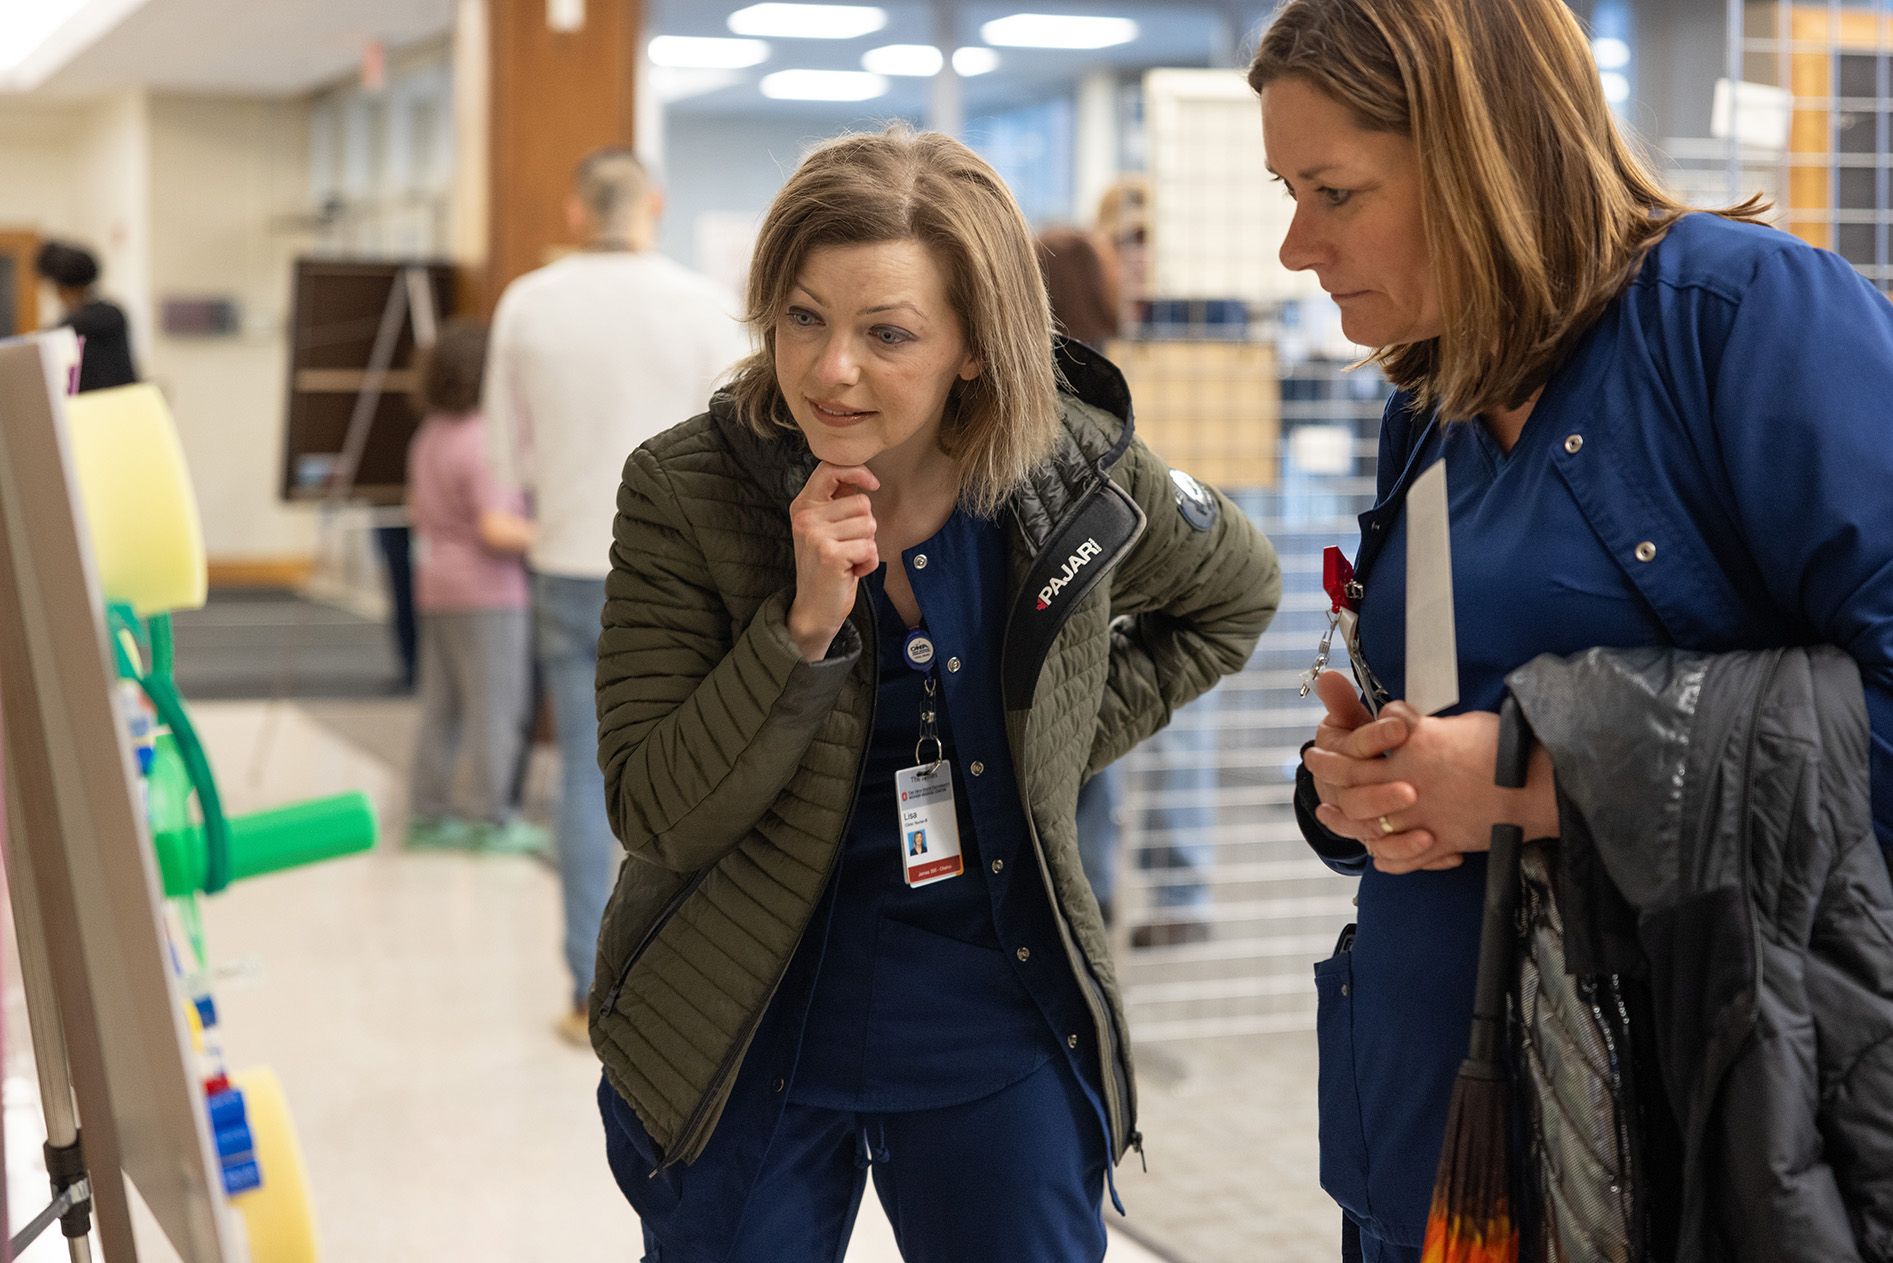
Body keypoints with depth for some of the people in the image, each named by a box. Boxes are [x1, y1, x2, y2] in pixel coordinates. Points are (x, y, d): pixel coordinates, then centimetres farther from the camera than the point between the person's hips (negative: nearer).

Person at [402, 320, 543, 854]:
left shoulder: (428, 437, 10)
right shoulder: (484, 443, -18)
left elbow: (416, 511, 21)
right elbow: (496, 529, -23)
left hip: (435, 585, 9)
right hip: (487, 592, -9)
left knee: (440, 709, 13)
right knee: (495, 709, -1)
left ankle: (428, 814, 17)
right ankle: (490, 819, 3)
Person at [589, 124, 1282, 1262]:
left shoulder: (1078, 475, -9)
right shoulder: (686, 492, -14)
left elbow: (1237, 594, 13)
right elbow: (654, 818, -15)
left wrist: (1073, 738, 1)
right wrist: (804, 627, -28)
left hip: (999, 1037, 1)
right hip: (748, 1044, -1)